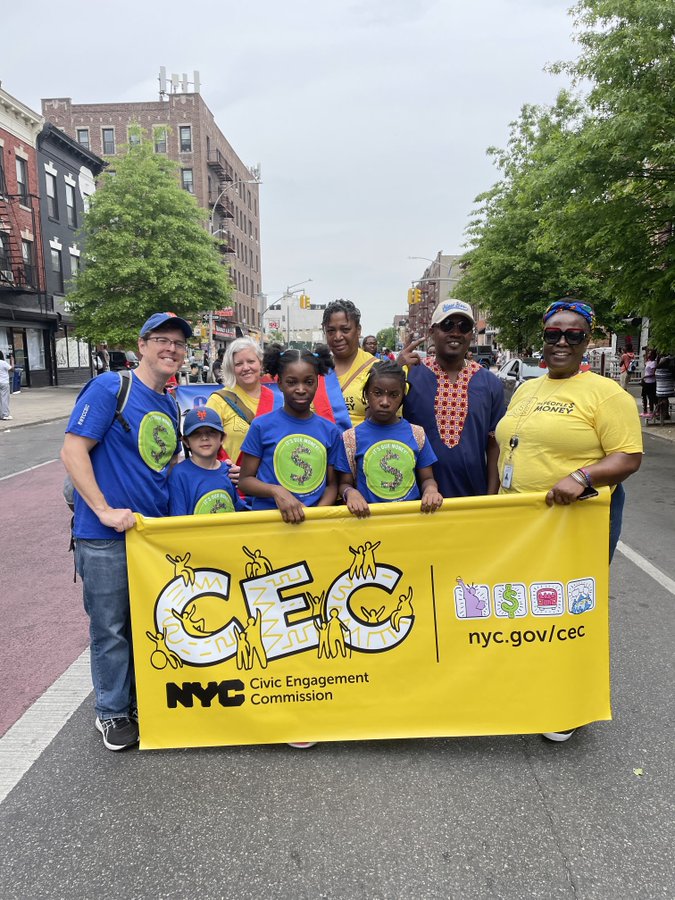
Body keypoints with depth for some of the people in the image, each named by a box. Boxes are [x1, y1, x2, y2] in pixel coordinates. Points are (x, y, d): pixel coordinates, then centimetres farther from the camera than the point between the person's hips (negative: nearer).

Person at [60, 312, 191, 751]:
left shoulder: (171, 405, 10)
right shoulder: (110, 387, -11)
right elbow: (73, 451, -15)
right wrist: (104, 510, -20)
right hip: (107, 535, -6)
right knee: (111, 628, 8)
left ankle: (147, 700, 37)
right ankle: (113, 711, 28)